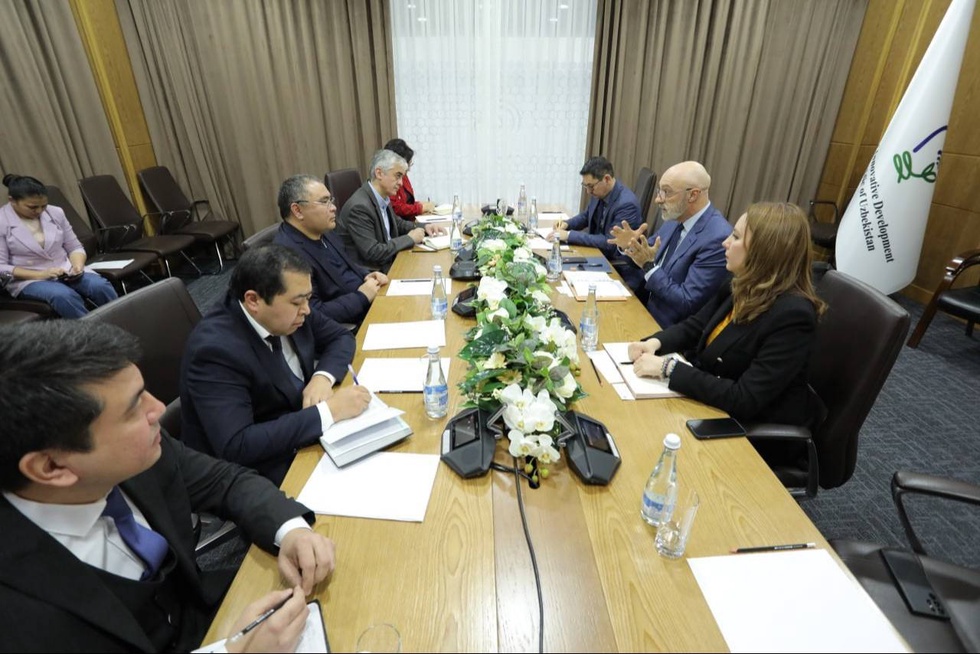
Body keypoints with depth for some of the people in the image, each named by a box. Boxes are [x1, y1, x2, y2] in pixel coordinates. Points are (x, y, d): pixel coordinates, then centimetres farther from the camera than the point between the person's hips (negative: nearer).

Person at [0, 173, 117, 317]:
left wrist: (78, 265, -11)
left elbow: (75, 247, 11)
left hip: (66, 271, 3)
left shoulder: (55, 212, 4)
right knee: (65, 296, -37)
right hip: (28, 279, -3)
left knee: (100, 286, -30)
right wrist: (40, 274, -20)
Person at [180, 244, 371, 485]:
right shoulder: (216, 349, -27)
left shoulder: (287, 310, -8)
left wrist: (324, 376, -15)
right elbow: (235, 447, -33)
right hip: (261, 471, -6)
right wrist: (327, 411, -33)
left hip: (304, 434, 7)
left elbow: (341, 336, 6)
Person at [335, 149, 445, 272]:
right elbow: (372, 253, -25)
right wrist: (409, 238, -16)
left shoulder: (383, 197, 2)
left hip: (387, 264, 8)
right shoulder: (359, 206, -22)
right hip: (368, 274, -8)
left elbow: (396, 223, 20)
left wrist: (423, 228, 3)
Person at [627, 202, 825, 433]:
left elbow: (744, 400, -29)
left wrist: (669, 368, -29)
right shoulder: (742, 287, -2)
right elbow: (694, 326, 7)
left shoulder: (793, 315, -27)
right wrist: (655, 342, -13)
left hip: (754, 426, -6)